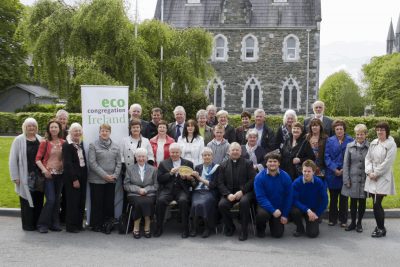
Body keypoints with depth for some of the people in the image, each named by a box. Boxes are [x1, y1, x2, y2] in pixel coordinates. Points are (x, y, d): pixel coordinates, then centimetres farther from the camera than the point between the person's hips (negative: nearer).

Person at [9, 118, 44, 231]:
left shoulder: (40, 139, 9)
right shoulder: (19, 140, -2)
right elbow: (13, 160, -3)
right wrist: (15, 177, -8)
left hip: (39, 176, 4)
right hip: (26, 177, -4)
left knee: (38, 201, 7)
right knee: (27, 201, 0)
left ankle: (37, 223, 18)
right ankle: (28, 225, 10)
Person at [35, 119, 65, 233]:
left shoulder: (63, 142, 5)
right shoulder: (45, 142, -3)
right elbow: (38, 159, -5)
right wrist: (44, 170, -17)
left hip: (60, 174, 4)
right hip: (48, 174, -4)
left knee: (57, 200, 9)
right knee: (50, 200, -10)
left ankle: (55, 224, 19)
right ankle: (42, 224, 2)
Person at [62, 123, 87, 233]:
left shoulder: (81, 144, 12)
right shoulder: (67, 145, -10)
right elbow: (67, 164, -15)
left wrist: (84, 176, 7)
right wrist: (74, 179, -18)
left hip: (82, 176, 7)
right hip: (72, 178, -7)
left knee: (81, 201, 10)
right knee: (73, 202, -3)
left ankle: (79, 224, 19)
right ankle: (70, 226, 7)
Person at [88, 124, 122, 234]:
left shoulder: (115, 146, 10)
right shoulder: (93, 145, -1)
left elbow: (118, 163, 8)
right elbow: (92, 163, -8)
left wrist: (115, 175, -6)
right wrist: (105, 175, -13)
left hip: (111, 181, 3)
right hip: (97, 180, -3)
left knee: (109, 203, 5)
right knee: (97, 203, 3)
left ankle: (108, 224, 14)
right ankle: (96, 225, 14)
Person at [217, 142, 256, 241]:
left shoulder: (248, 163, 8)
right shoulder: (223, 165, 12)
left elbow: (252, 180, -2)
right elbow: (220, 183, 5)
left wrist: (241, 191, -15)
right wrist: (228, 194, -13)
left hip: (244, 192, -2)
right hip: (229, 193, 2)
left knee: (244, 202, -34)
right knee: (222, 204, -26)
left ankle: (243, 231, -16)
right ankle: (230, 227, 1)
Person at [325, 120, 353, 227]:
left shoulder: (350, 140, 1)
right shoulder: (330, 141, 4)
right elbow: (327, 156, -1)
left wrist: (344, 170, -12)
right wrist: (334, 169, -12)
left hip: (345, 173, -1)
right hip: (332, 173, 1)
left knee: (343, 198, 7)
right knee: (333, 197, 8)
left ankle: (343, 220, 17)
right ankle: (332, 219, 19)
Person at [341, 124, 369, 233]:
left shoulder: (370, 147, -4)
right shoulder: (350, 146, 1)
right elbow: (346, 164, 1)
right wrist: (346, 180, -3)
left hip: (365, 179, -1)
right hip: (353, 179, 1)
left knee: (362, 202, 10)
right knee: (353, 201, 9)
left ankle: (359, 223, 25)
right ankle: (353, 222, 24)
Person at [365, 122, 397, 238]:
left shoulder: (391, 144, -7)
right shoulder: (373, 143, 11)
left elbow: (387, 162, -12)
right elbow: (368, 158, 10)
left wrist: (376, 173, -11)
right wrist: (369, 171, -5)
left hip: (383, 177, -5)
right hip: (372, 177, 5)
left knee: (377, 204, -8)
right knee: (377, 204, 7)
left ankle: (381, 229, 7)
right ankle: (380, 226, 22)